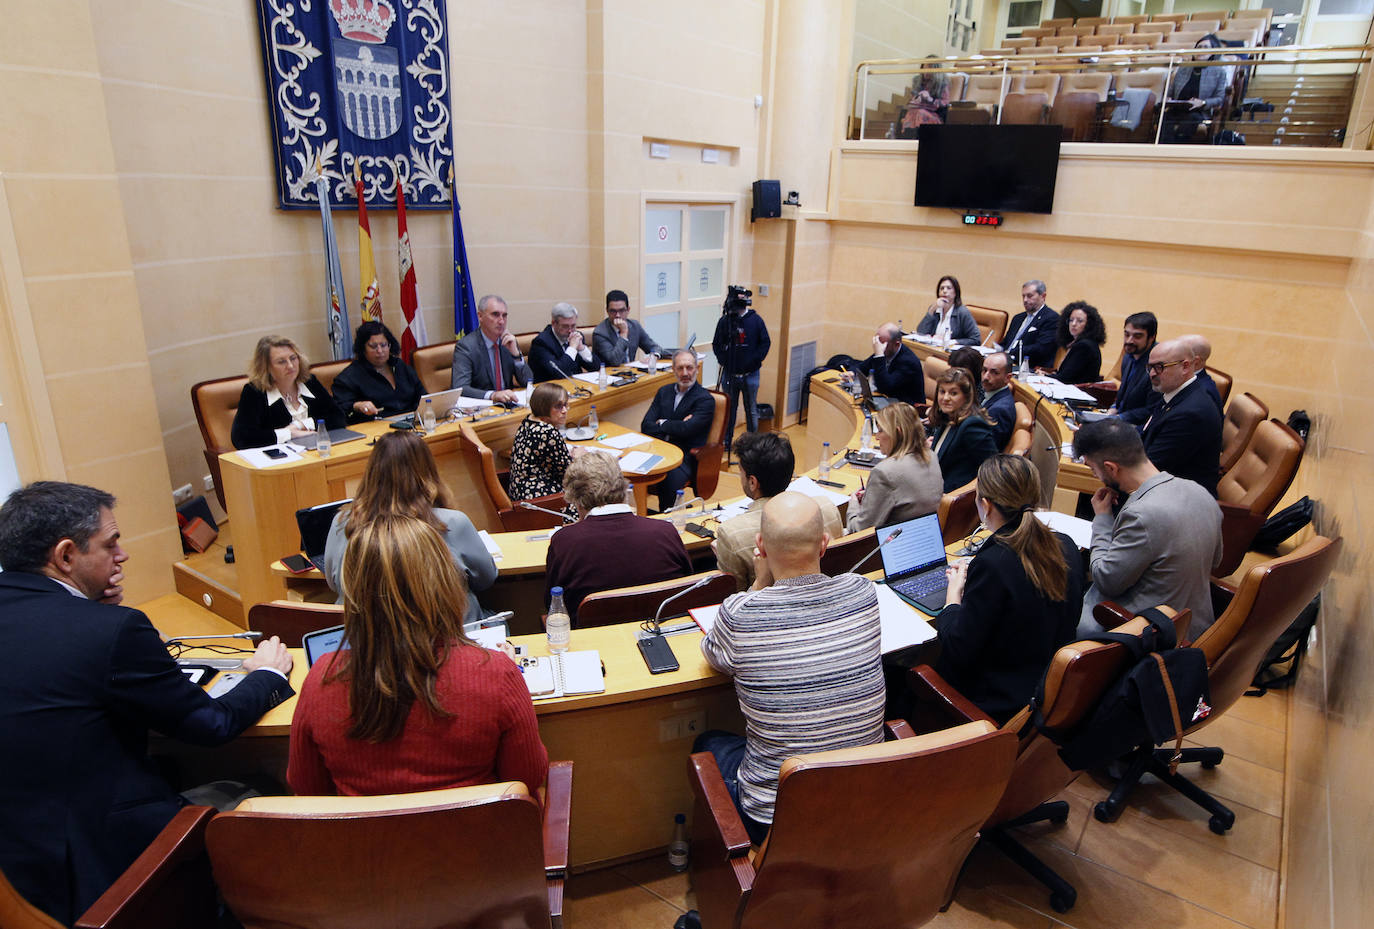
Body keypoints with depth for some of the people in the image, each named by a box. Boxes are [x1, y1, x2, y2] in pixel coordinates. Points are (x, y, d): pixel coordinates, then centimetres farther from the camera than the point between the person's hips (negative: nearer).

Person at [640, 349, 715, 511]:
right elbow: (646, 426, 6)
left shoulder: (705, 399, -2)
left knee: (668, 480, -34)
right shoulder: (664, 391, 16)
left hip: (686, 458, -5)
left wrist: (662, 423, 1)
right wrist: (674, 427, -9)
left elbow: (686, 429, -16)